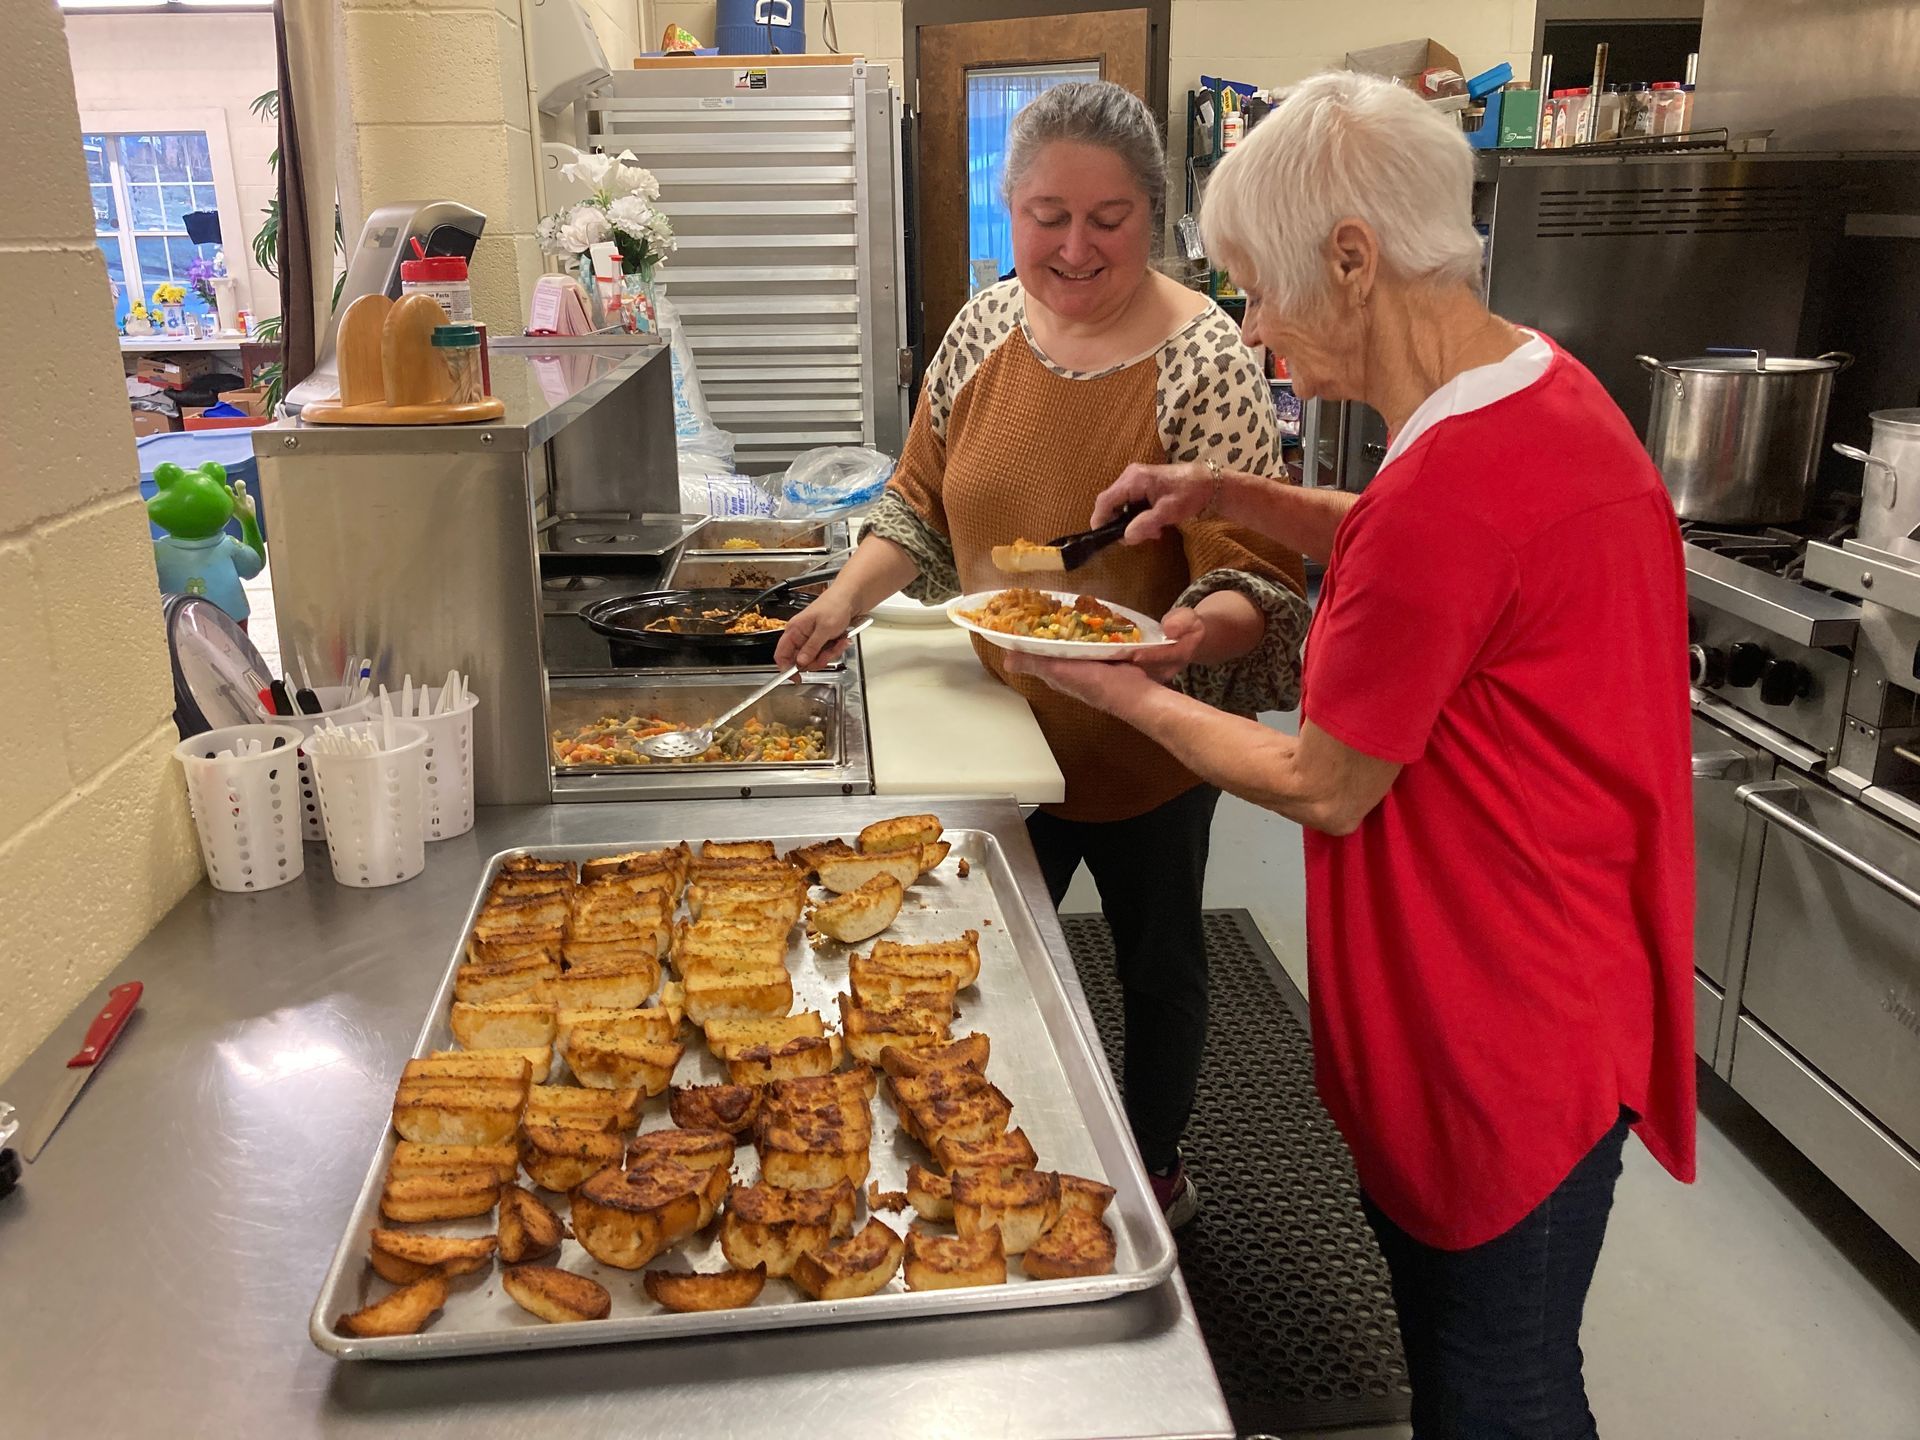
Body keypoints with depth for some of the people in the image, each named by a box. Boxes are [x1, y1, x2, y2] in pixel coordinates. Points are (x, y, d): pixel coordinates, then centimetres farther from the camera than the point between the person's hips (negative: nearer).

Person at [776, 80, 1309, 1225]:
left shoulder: (1203, 359, -19)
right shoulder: (985, 327, -3)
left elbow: (1255, 573, -21)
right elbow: (922, 505, 5)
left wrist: (1206, 628, -43)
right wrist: (849, 598, -11)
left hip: (1145, 743, -4)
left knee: (1157, 961, 18)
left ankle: (1157, 1166, 45)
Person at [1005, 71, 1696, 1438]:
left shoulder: (1453, 484, -30)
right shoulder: (1545, 381, 0)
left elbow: (1324, 786, -19)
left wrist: (1130, 695, -4)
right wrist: (1228, 493, 7)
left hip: (1502, 1036, -9)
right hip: (1561, 982, 9)